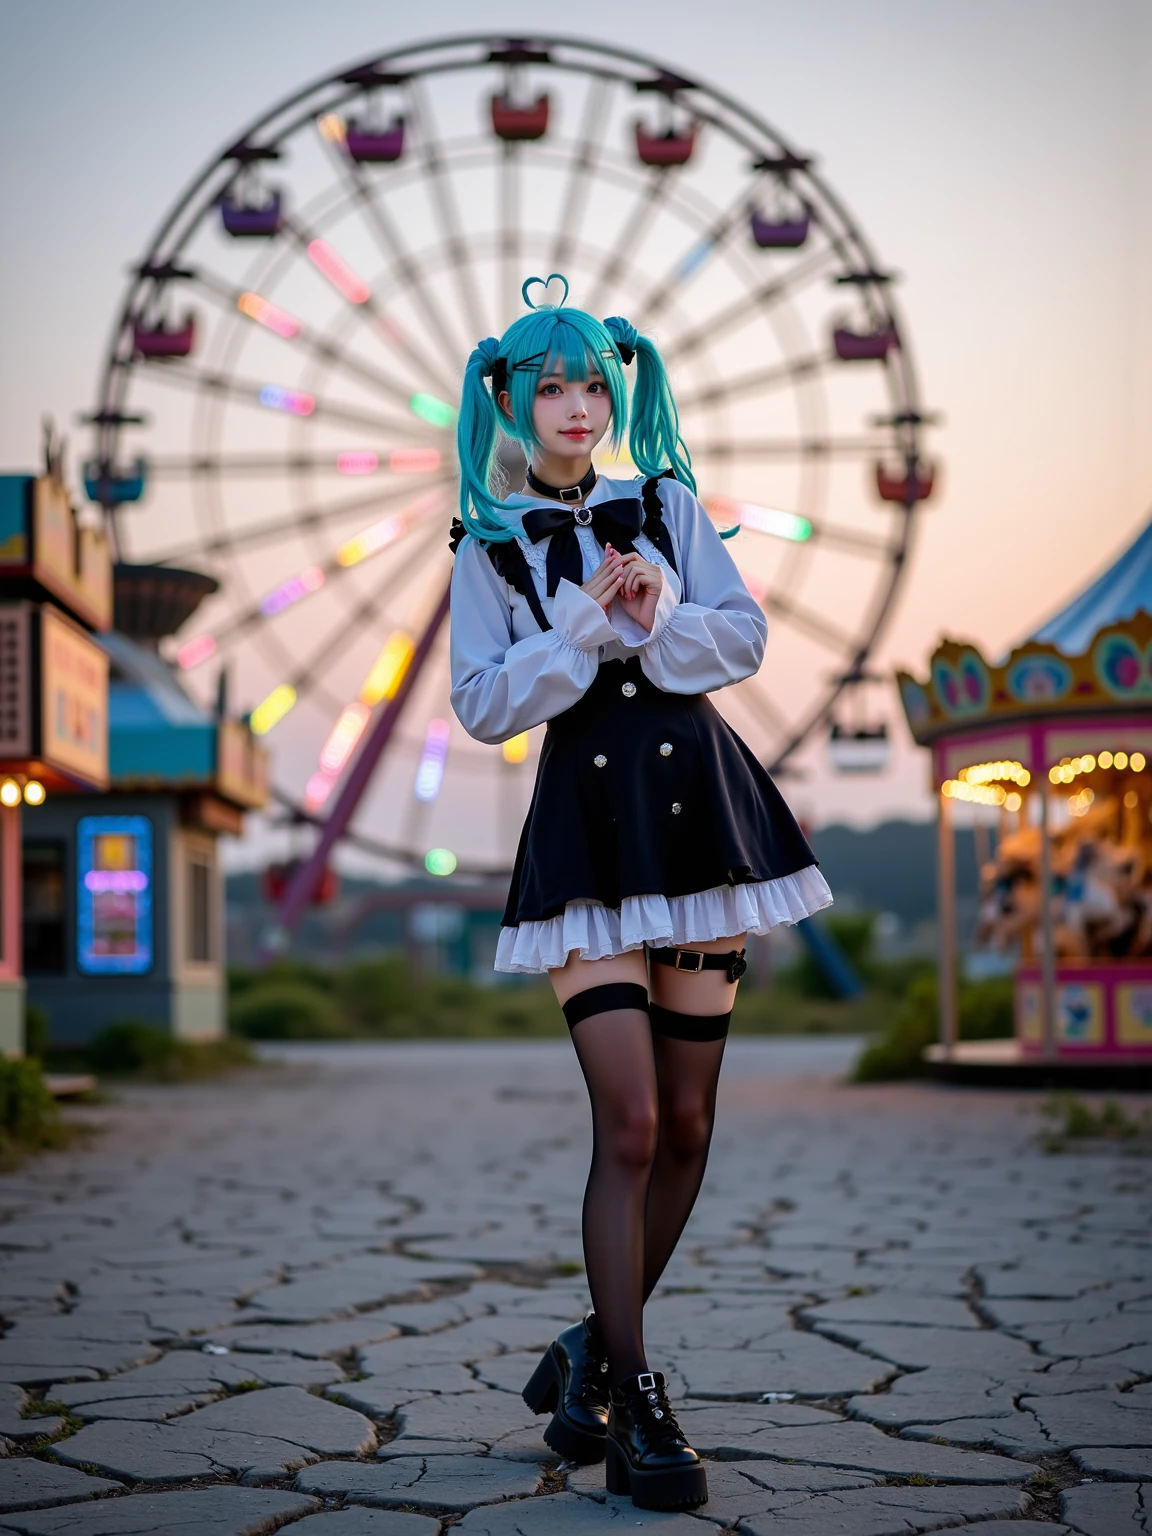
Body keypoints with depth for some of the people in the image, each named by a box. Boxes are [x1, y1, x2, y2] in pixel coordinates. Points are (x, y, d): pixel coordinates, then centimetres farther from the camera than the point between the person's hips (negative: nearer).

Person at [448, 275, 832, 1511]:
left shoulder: (668, 505, 12)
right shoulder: (490, 547, 6)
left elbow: (743, 638, 5)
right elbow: (482, 704, -3)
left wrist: (658, 616, -13)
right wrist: (590, 626, -13)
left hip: (695, 804, 3)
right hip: (586, 821, -3)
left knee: (686, 1124, 4)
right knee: (630, 1124, -11)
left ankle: (600, 1346, 22)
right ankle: (635, 1408, -4)